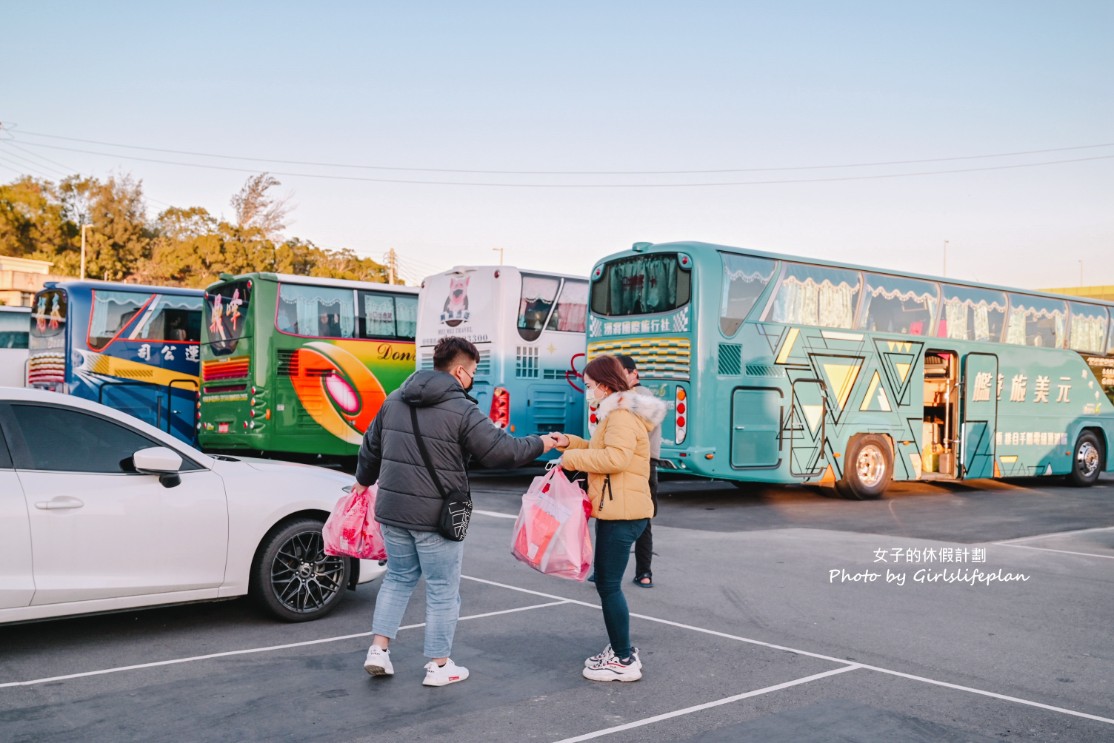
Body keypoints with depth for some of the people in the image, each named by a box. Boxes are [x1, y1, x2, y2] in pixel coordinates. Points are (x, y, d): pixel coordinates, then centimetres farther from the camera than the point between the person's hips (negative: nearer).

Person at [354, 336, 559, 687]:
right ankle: (439, 666, 17)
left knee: (399, 577, 23)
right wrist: (540, 444, 4)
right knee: (443, 589, 8)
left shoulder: (394, 400, 7)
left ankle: (379, 650, 19)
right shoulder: (461, 411, -14)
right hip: (435, 515, -6)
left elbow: (371, 446, 17)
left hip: (392, 509, 6)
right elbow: (501, 450, -12)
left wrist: (364, 480, 34)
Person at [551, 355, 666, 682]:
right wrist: (571, 442, 10)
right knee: (607, 582, 18)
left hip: (622, 514, -11)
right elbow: (600, 449, 24)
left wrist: (572, 457, -20)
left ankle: (624, 662, 3)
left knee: (608, 585, -5)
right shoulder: (615, 413, 19)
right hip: (617, 510, 11)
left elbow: (616, 456, -29)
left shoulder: (622, 416, -15)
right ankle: (620, 649, 29)